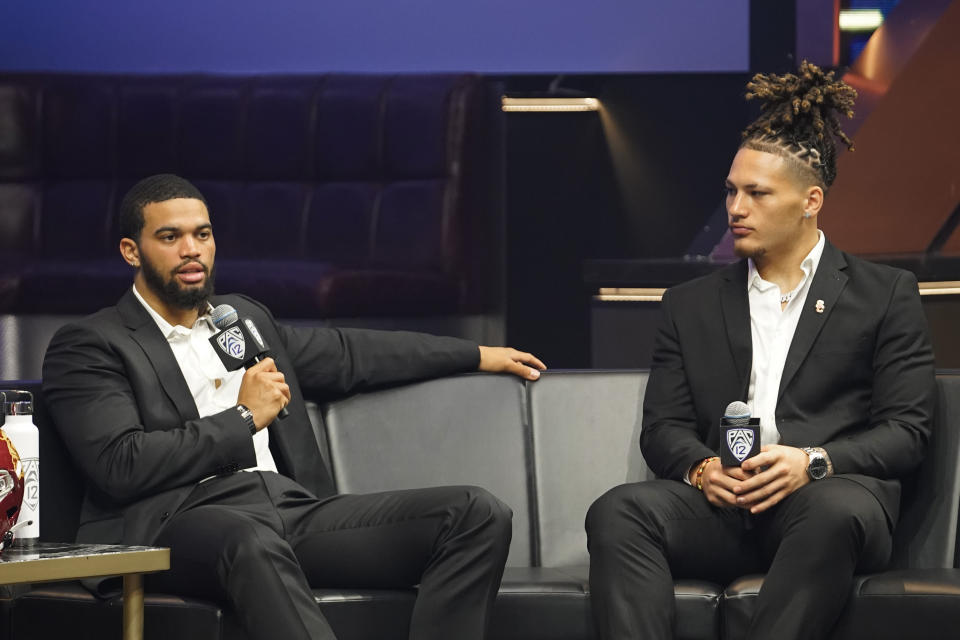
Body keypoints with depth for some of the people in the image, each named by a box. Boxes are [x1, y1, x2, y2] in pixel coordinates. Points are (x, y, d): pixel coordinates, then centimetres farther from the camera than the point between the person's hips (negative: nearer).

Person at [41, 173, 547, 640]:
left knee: (476, 515, -12)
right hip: (182, 520, -7)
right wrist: (244, 419, -4)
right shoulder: (86, 346, 4)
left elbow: (346, 354, 37)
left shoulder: (243, 316, 27)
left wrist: (478, 356, 40)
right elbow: (121, 466, -10)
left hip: (293, 509, 7)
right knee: (249, 538, -44)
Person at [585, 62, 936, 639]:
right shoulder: (693, 306, 24)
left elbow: (907, 433, 6)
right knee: (618, 512, -29)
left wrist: (813, 461, -13)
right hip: (721, 504, 3)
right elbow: (662, 428, 17)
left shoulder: (887, 295, 14)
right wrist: (702, 468, -7)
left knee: (837, 511, -40)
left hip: (829, 491, -3)